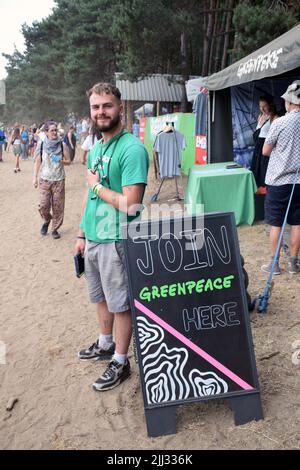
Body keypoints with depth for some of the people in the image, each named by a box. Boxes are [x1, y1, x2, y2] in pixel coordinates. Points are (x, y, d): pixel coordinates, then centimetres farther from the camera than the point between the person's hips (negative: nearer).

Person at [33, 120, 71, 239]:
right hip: (44, 179, 0)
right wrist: (35, 177, 2)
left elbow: (68, 161, 5)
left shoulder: (62, 145, -1)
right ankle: (46, 220, 27)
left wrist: (61, 161, -17)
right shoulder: (41, 144, 0)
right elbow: (37, 162, 6)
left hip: (59, 180, 0)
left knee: (58, 206, 0)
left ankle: (55, 228, 16)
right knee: (43, 205, -4)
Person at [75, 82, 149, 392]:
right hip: (92, 238, 8)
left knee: (120, 304, 6)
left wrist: (96, 185, -12)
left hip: (116, 241, -8)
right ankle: (105, 345, 42)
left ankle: (120, 362, 22)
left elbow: (130, 205, -24)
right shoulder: (95, 149, 10)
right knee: (100, 297, 22)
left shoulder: (132, 149, -18)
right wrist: (82, 233, 15)